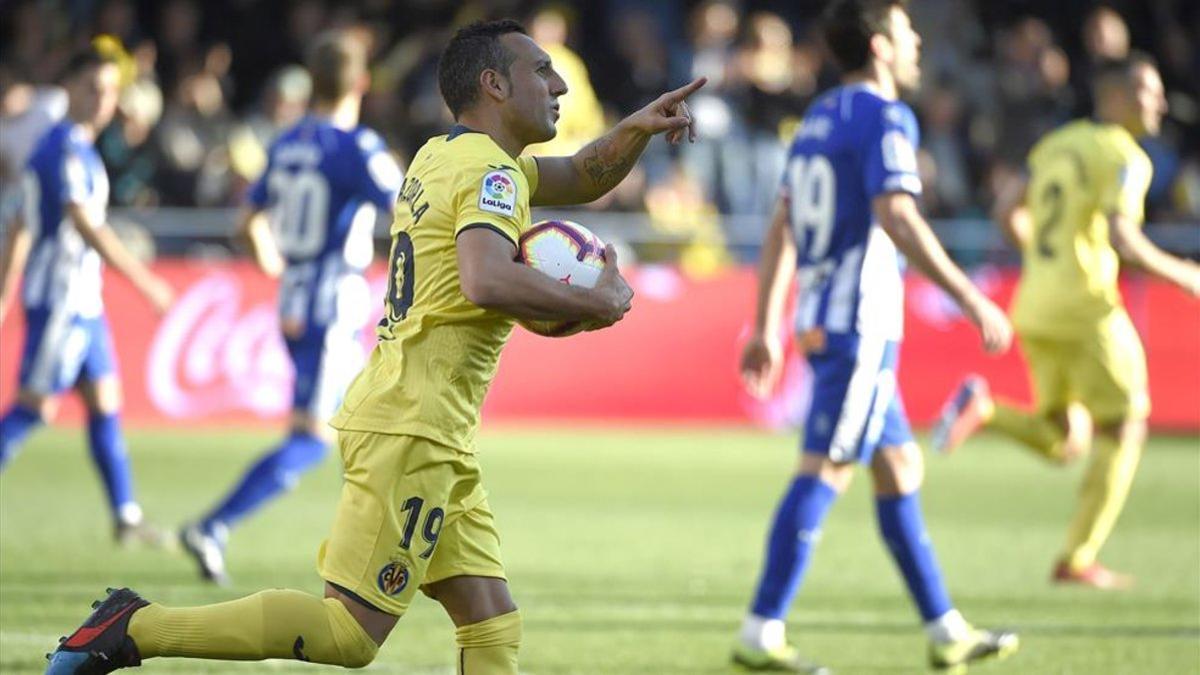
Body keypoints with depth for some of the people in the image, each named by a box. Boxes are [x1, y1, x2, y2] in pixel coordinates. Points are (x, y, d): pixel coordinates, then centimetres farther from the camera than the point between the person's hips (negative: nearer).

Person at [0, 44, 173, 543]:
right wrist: (143, 280, -20)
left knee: (105, 404, 9)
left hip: (82, 299, 10)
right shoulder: (65, 149, -14)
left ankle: (126, 517, 11)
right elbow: (84, 224, -22)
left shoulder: (78, 148, 15)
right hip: (61, 297, -10)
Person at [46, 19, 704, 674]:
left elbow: (581, 178, 30)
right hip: (412, 429, -10)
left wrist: (637, 128, 11)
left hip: (434, 440, 10)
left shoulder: (443, 155, 17)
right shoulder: (489, 171, -11)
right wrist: (600, 304, -18)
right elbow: (487, 283, -29)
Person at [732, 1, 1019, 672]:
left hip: (821, 321, 10)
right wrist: (972, 299, -21)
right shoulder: (884, 118, -10)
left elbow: (781, 231, 16)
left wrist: (766, 328, 17)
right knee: (825, 472, -10)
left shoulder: (819, 119, 16)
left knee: (900, 468, 13)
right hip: (861, 322, -9)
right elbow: (896, 218, -22)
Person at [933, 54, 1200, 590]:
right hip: (1087, 309, -7)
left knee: (1065, 443, 17)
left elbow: (1007, 212, 19)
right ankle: (1078, 559, 3)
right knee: (1123, 433, 7)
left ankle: (983, 408, -9)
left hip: (1035, 308, 8)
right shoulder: (1124, 157, -10)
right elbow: (1121, 238, -22)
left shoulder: (1057, 144, 14)